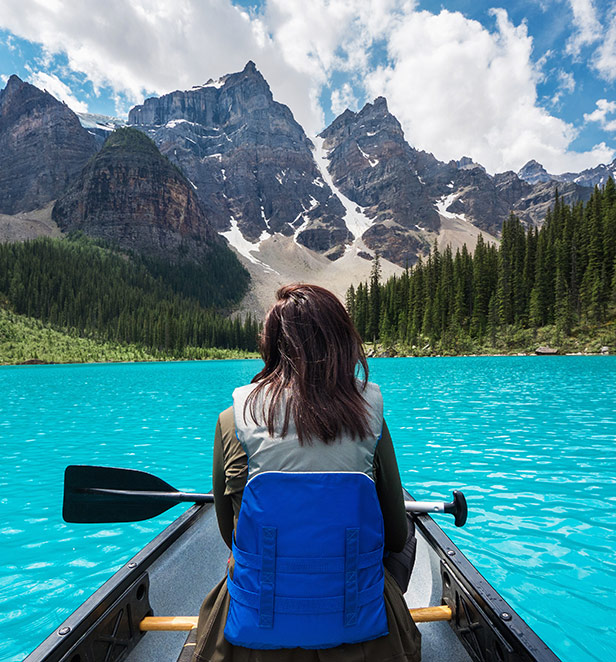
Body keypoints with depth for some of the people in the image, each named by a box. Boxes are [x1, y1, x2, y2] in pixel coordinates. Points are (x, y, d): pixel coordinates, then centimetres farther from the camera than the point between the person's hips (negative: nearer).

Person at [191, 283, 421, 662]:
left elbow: (229, 534, 0)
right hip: (361, 628, 0)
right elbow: (396, 537, -3)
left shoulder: (232, 422, -15)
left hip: (254, 631, 1)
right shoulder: (369, 417, -14)